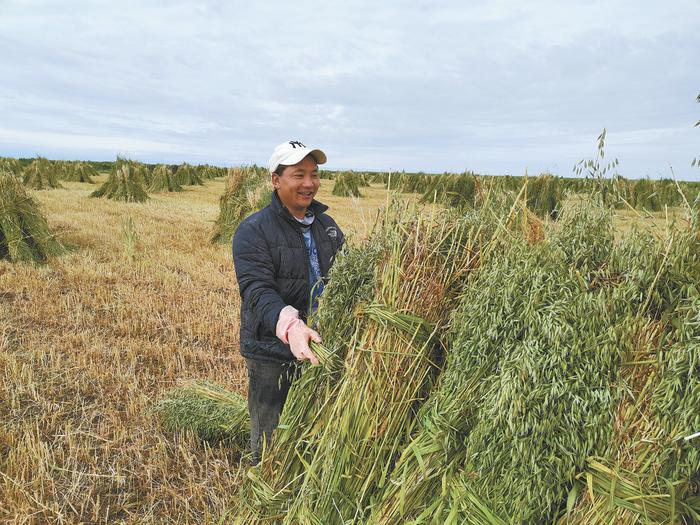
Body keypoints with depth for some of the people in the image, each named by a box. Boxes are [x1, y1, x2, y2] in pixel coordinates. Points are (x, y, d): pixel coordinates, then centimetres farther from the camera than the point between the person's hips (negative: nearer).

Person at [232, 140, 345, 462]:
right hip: (273, 355, -5)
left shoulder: (328, 227, 8)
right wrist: (290, 325, -43)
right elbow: (257, 290, -24)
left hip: (322, 351, 6)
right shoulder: (253, 231, -12)